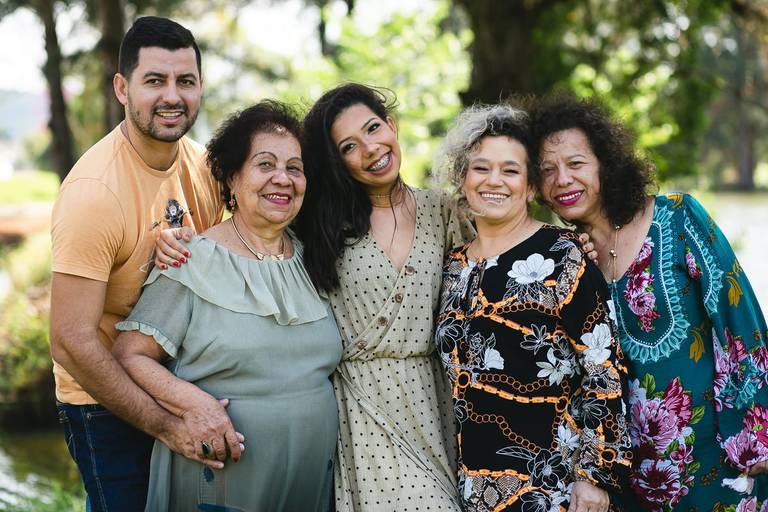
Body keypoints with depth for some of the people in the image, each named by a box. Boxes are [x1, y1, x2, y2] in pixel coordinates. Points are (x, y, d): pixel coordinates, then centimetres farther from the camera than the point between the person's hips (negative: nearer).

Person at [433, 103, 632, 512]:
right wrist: (454, 471, 14)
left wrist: (596, 475, -14)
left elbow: (603, 371, -11)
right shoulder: (455, 267, 9)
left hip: (553, 478, -5)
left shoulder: (561, 256, -8)